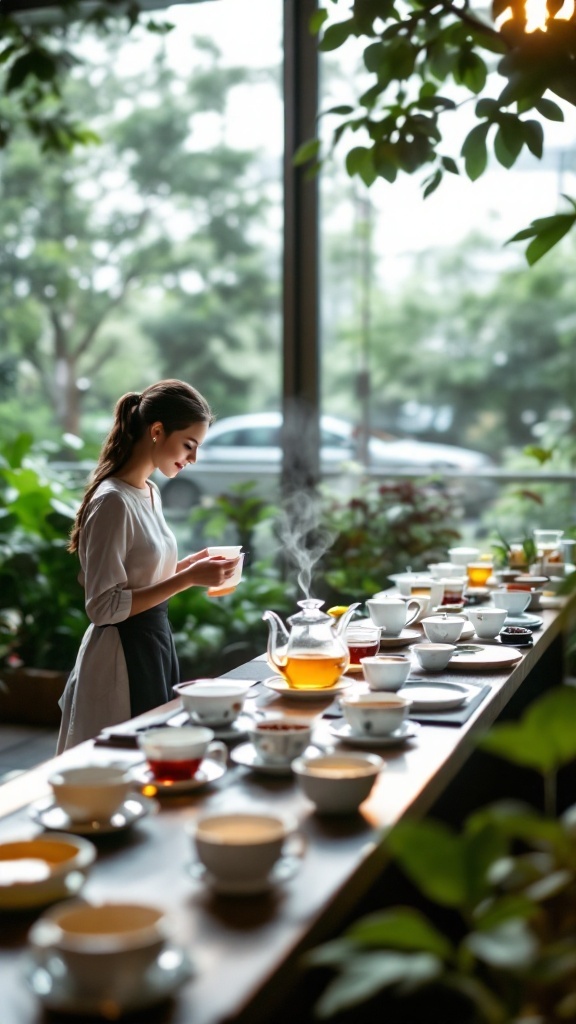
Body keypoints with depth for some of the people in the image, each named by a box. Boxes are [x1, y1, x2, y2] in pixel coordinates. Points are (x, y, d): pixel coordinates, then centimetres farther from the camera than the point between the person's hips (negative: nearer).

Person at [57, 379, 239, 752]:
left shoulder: (150, 493, 8)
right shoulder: (113, 502, -18)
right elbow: (104, 607, -21)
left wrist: (190, 564, 2)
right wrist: (188, 579, -21)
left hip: (155, 643, 9)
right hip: (122, 655, -9)